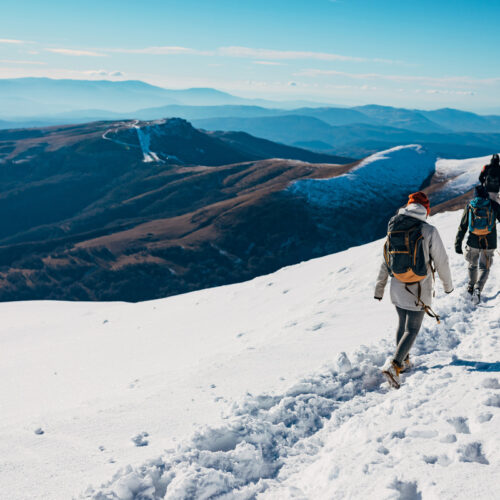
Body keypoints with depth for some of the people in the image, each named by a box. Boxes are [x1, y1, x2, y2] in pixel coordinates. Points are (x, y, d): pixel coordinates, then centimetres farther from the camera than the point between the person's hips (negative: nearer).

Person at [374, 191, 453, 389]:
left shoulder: (393, 229, 0)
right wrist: (448, 285, 10)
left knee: (402, 324, 22)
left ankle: (403, 361, 33)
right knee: (412, 330, 3)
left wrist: (379, 289, 17)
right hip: (419, 292, -5)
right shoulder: (429, 231, -15)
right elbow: (441, 261, -7)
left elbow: (385, 262, 8)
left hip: (397, 289, 5)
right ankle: (393, 365, -12)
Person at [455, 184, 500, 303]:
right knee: (484, 268, 10)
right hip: (489, 244, -1)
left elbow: (462, 226, 0)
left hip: (473, 243, 1)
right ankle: (478, 289, -11)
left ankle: (471, 287, 34)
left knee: (472, 265, 24)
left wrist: (458, 244, 5)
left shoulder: (469, 206, 0)